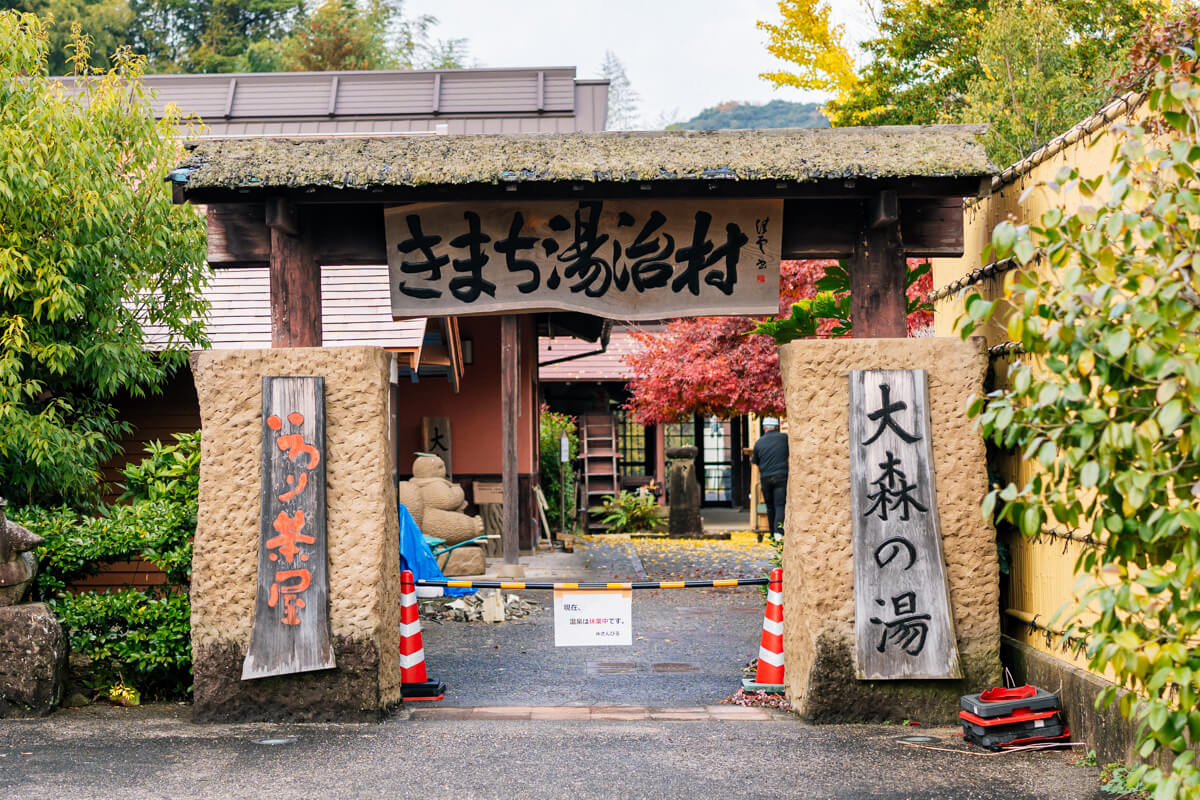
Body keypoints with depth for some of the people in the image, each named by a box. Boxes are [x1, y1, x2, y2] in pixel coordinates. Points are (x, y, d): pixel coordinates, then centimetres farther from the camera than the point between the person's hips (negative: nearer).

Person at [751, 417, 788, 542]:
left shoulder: (759, 442, 5)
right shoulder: (783, 438, 0)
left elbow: (755, 461, 18)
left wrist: (751, 459, 41)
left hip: (765, 478, 2)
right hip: (781, 475, -2)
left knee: (770, 507, 12)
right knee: (780, 505, -6)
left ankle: (773, 533, 15)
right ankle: (778, 529, -26)